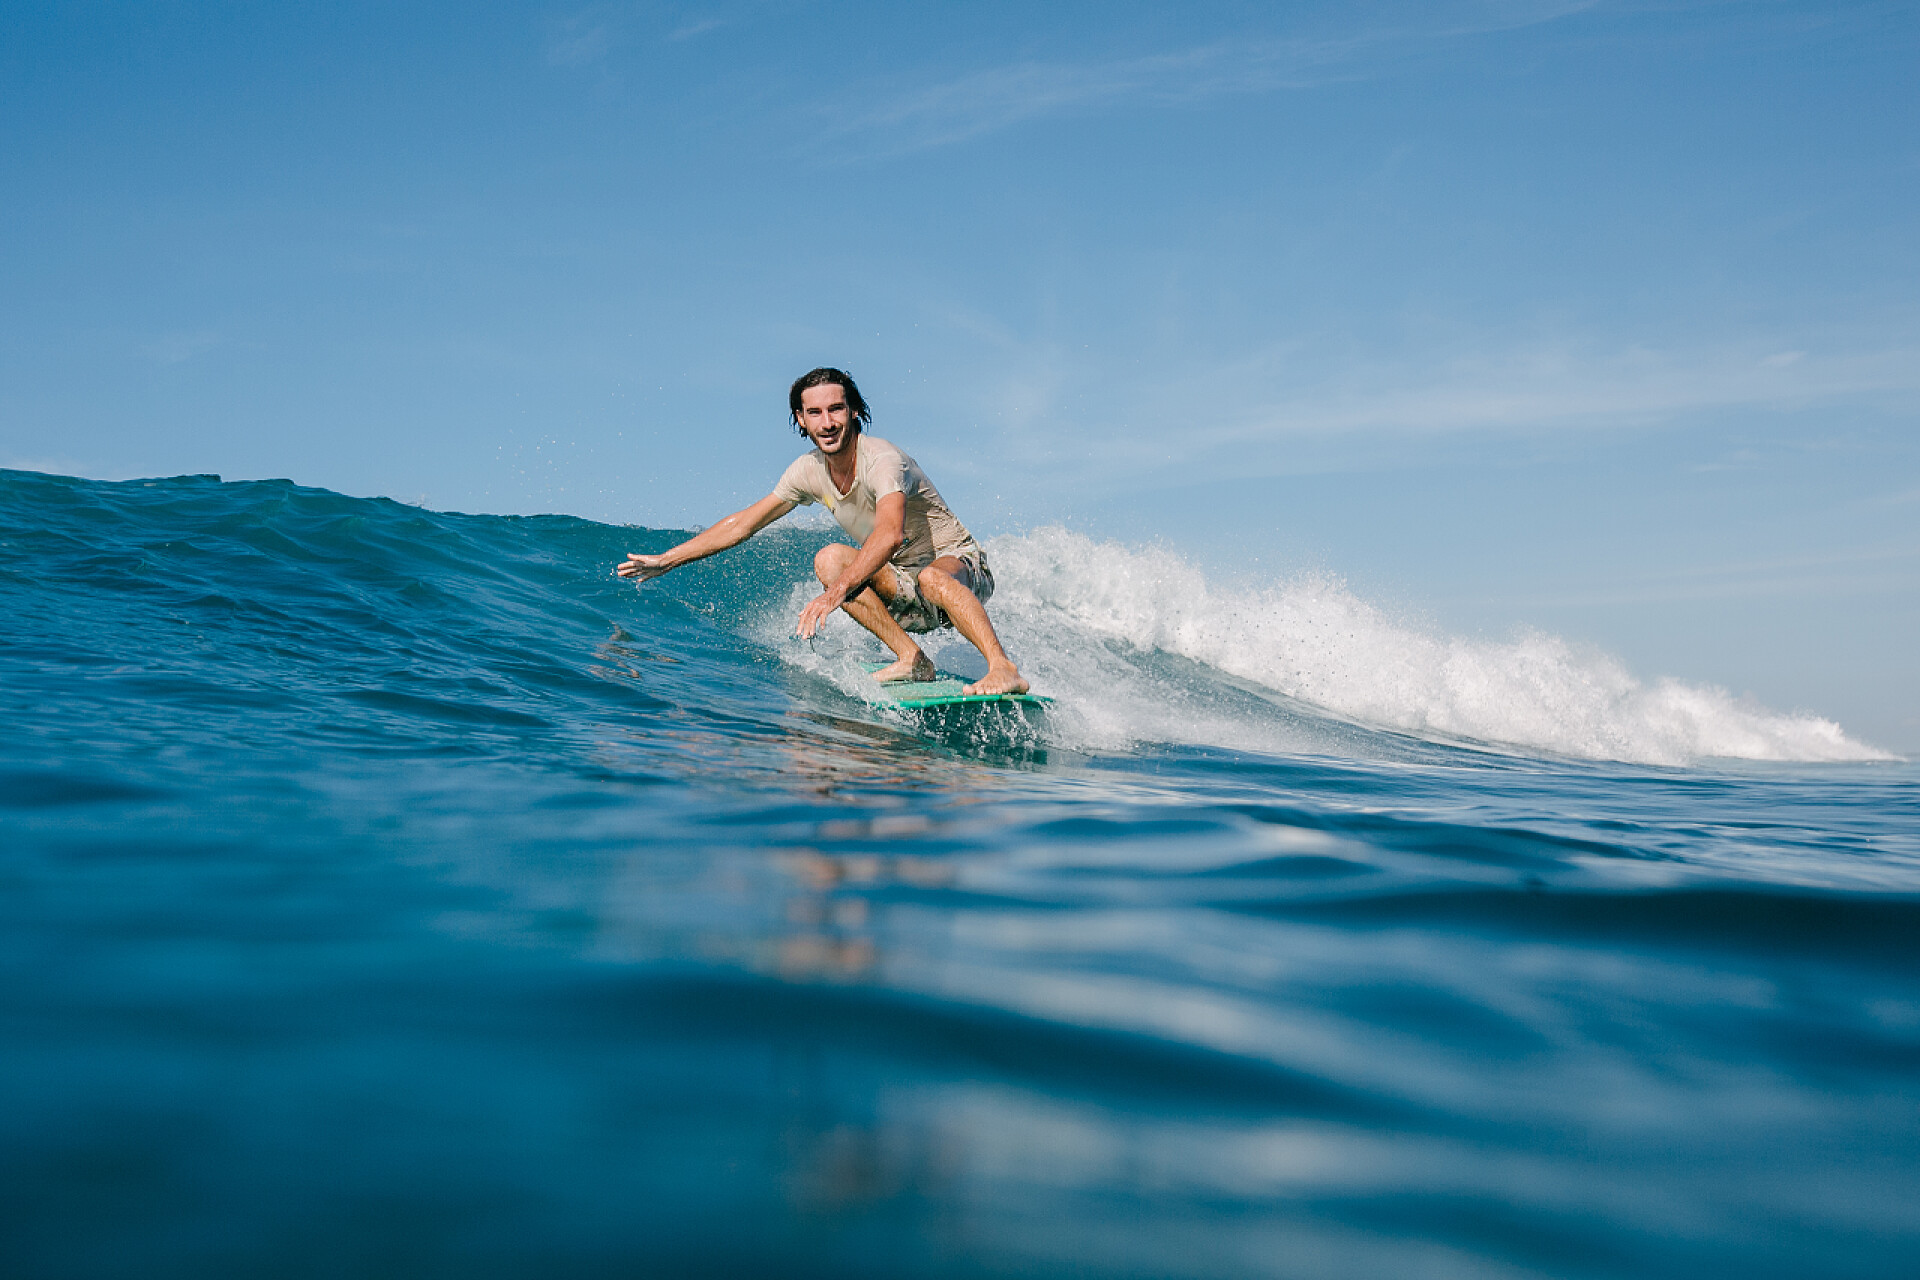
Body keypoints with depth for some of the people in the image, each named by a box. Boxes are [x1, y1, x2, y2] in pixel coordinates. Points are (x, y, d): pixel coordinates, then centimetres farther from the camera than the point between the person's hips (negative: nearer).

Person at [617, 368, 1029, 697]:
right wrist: (666, 559, 4)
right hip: (901, 589, 7)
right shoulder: (810, 470, -3)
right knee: (831, 558, -19)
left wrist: (836, 592, -56)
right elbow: (744, 522, 6)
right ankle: (912, 659, -18)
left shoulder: (881, 460, -25)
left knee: (931, 578, -40)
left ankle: (1005, 670, -44)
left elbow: (890, 535, -44)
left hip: (960, 567, -7)